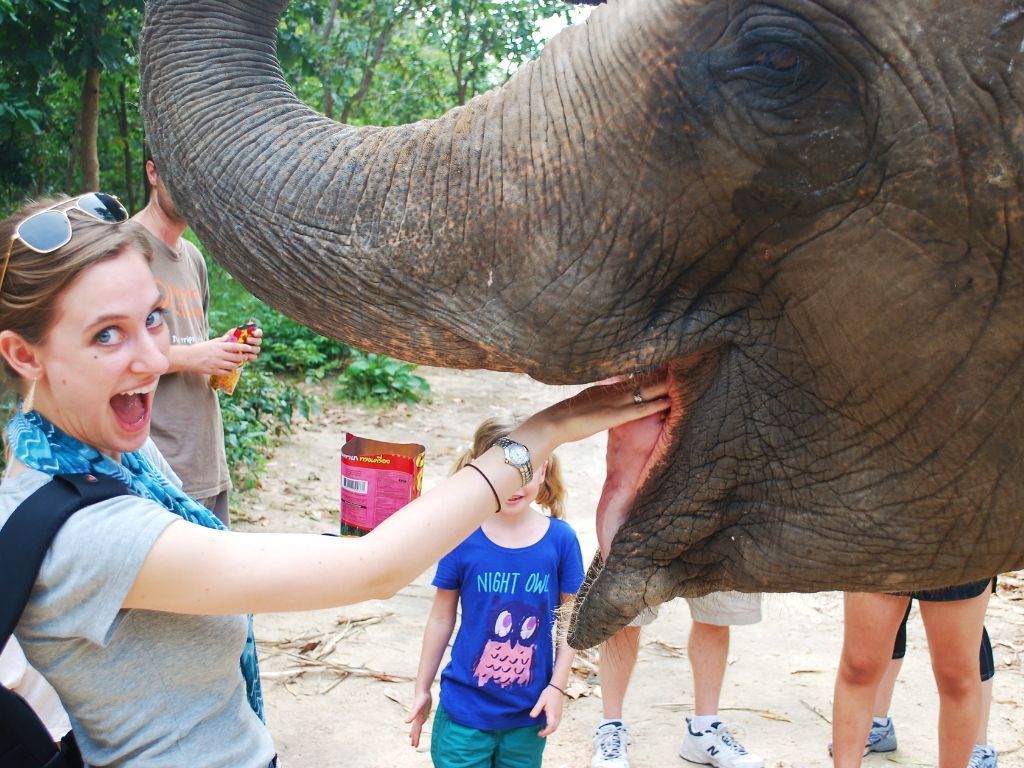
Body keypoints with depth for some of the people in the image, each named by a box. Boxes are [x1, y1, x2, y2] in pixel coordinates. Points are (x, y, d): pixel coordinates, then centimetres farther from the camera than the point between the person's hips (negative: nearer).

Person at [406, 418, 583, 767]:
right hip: (465, 710, -1)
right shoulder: (463, 538, -10)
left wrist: (557, 686, -3)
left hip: (528, 713, 1)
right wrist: (422, 689, 6)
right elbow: (441, 618, 0)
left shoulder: (561, 538, -8)